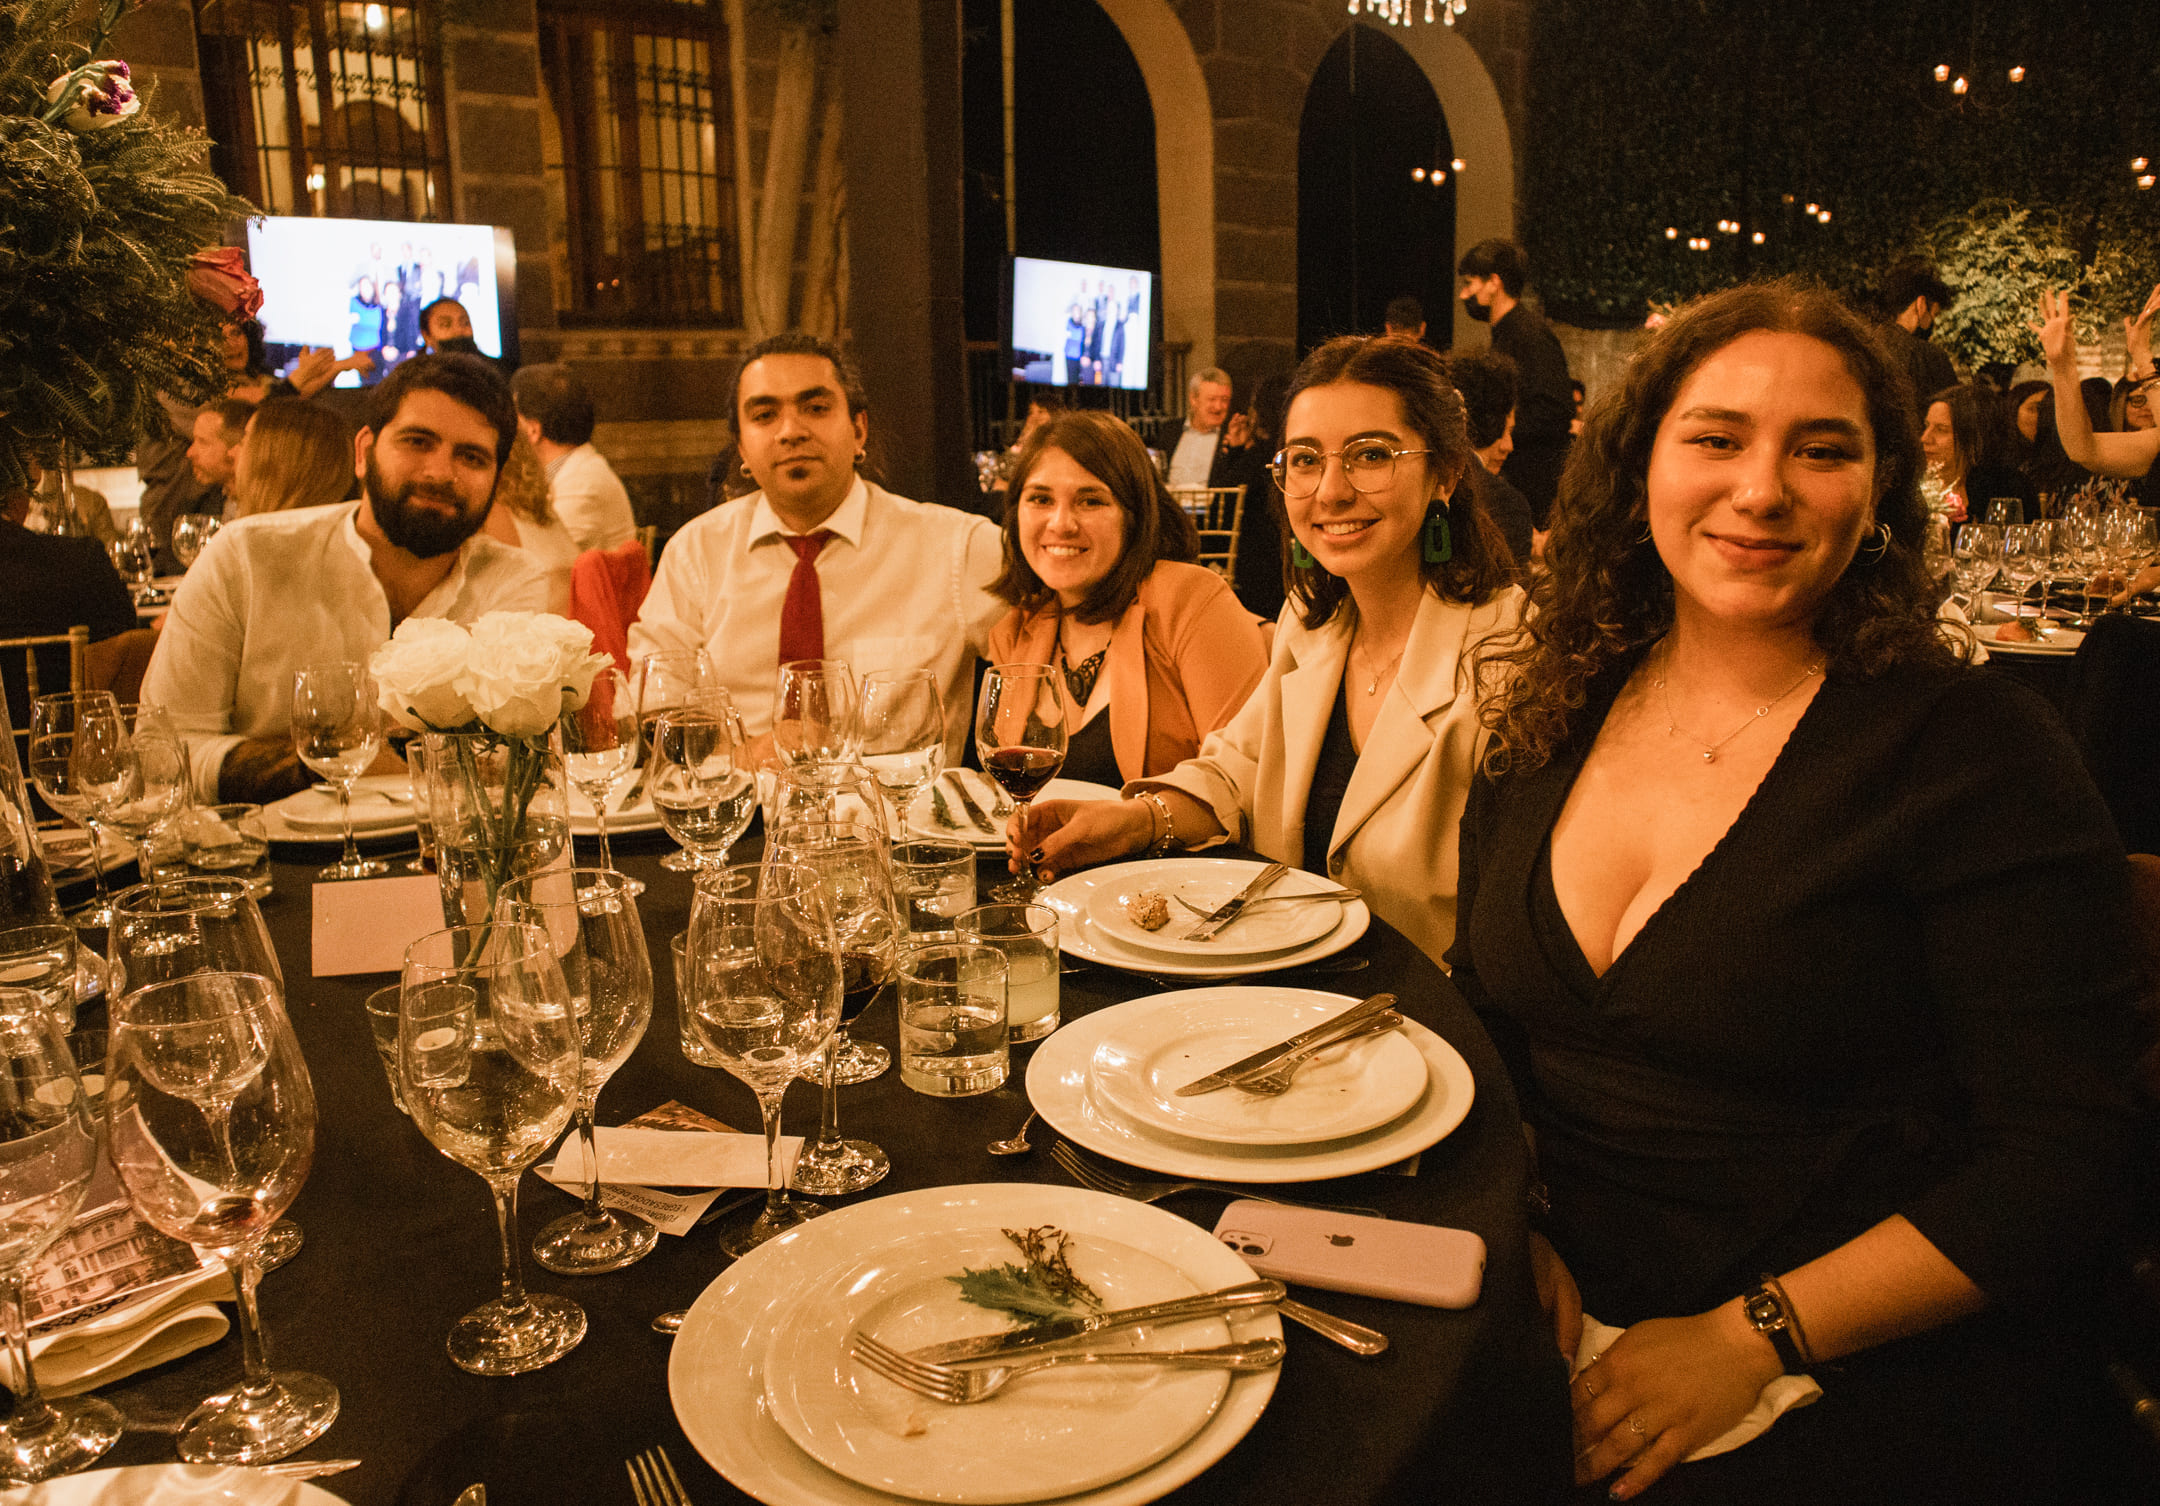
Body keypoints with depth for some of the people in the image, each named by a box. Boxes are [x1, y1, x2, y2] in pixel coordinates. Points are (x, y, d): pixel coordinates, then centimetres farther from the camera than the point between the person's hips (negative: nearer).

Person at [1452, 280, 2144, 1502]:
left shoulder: (1976, 751, -9)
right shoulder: (1553, 719, 5)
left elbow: (2065, 1161, -10)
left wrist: (1753, 1336, -16)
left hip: (1869, 1378, -3)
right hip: (1563, 1312, 4)